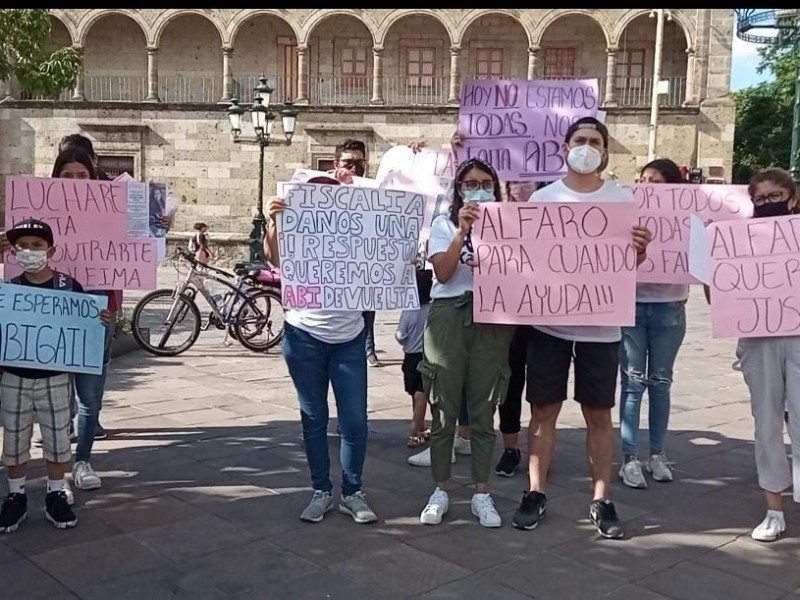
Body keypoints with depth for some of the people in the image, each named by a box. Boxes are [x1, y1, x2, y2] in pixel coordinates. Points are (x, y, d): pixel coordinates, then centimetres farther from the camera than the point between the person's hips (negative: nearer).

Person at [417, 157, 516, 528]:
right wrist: (462, 231, -14)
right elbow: (442, 272, -8)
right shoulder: (444, 224, 7)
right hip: (449, 317, -1)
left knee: (483, 410, 5)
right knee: (445, 409, 3)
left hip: (492, 319, 1)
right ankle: (440, 492, 15)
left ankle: (481, 495, 15)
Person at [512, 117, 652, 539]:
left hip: (601, 325, 0)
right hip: (549, 321, 0)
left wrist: (641, 248, -17)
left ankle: (601, 501, 17)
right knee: (544, 410, 7)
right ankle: (535, 494, 18)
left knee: (599, 414, 8)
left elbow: (633, 261, 5)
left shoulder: (622, 199, 3)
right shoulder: (543, 198, 3)